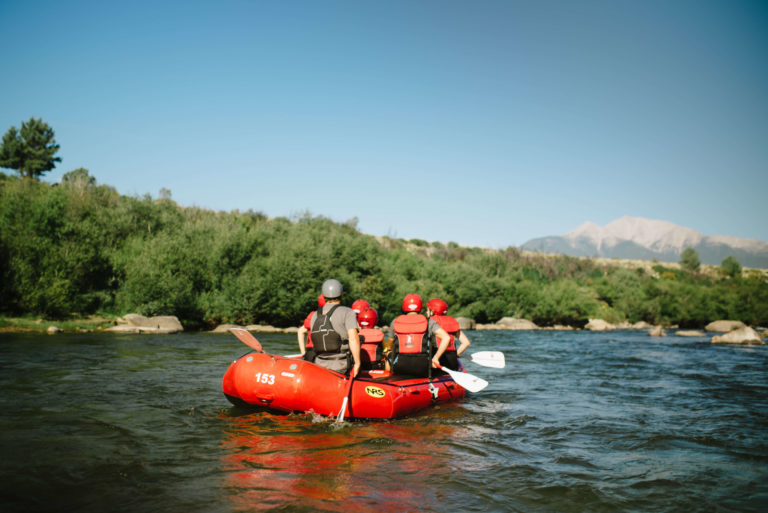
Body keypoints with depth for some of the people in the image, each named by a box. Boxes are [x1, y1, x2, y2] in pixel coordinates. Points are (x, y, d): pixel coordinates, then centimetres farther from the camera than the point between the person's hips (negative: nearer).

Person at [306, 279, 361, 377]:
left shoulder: (314, 316, 9)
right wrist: (357, 363, -12)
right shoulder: (347, 312, -7)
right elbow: (353, 339, -17)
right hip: (341, 367, -5)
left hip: (319, 365, 6)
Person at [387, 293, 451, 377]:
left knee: (389, 355, 32)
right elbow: (446, 338, -6)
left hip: (399, 368, 1)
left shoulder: (395, 322, 8)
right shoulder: (428, 322, 3)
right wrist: (436, 358, 1)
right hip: (421, 370, -1)